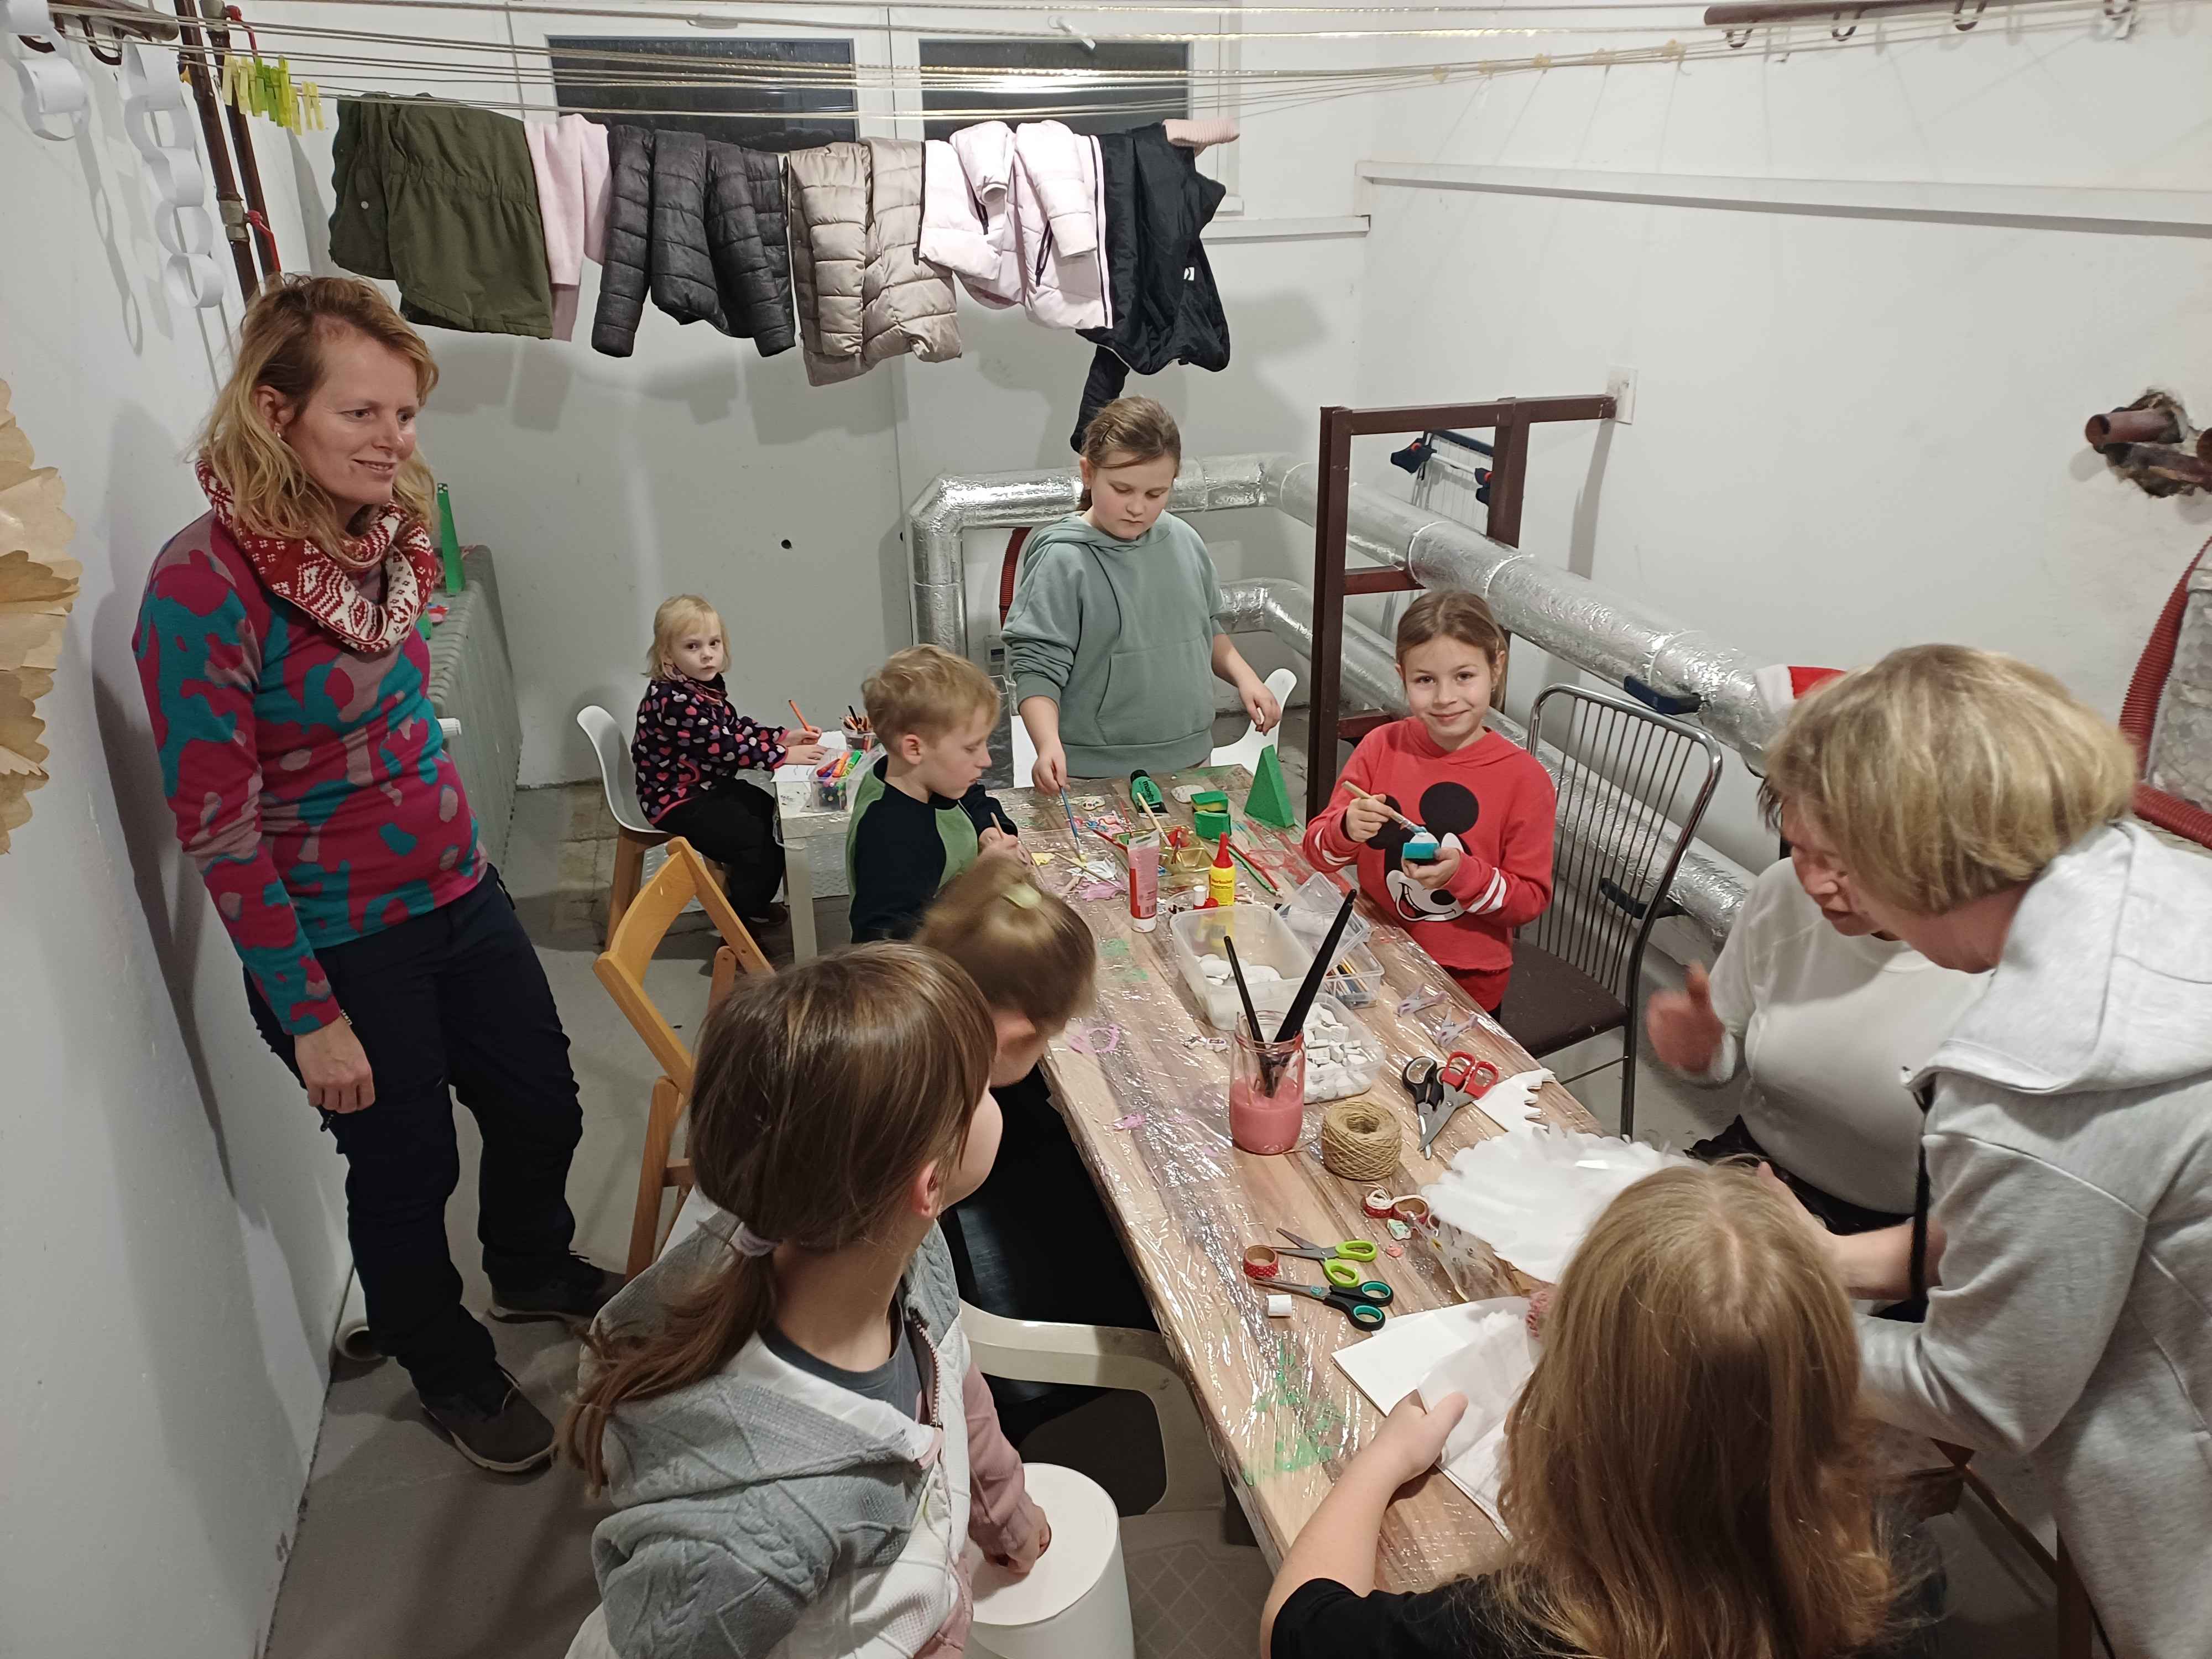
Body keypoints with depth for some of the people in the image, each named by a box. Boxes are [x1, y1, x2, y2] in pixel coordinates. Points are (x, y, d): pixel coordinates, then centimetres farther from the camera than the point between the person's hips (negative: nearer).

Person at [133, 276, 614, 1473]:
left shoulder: (381, 539, -2)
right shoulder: (202, 588, -23)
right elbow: (217, 829, -20)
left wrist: (460, 844, 16)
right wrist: (311, 1017, -16)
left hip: (457, 898, 7)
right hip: (339, 947, -6)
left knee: (542, 1107, 18)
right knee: (408, 1169, 12)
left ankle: (534, 1273, 50)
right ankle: (453, 1376, 39)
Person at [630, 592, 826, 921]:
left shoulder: (708, 685, 4)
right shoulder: (672, 700, -27)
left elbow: (735, 726, 13)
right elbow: (723, 746, -29)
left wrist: (785, 737, -1)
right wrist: (783, 755, -26)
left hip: (712, 787, 10)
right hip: (678, 801, -10)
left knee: (775, 817, 14)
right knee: (756, 841, -18)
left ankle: (752, 904, 28)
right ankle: (742, 921, 0)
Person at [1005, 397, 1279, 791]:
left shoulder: (1184, 541, 3)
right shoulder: (1063, 562, -14)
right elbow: (1037, 668, -16)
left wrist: (1244, 676, 4)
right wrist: (1049, 746, -30)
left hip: (1189, 759, 6)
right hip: (1098, 777, -5)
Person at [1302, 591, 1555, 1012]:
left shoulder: (1524, 778, -10)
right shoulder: (1381, 747, -3)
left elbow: (1532, 898, -6)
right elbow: (1318, 852, 0)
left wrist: (1462, 874, -23)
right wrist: (1347, 830, -22)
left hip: (1468, 982, -2)